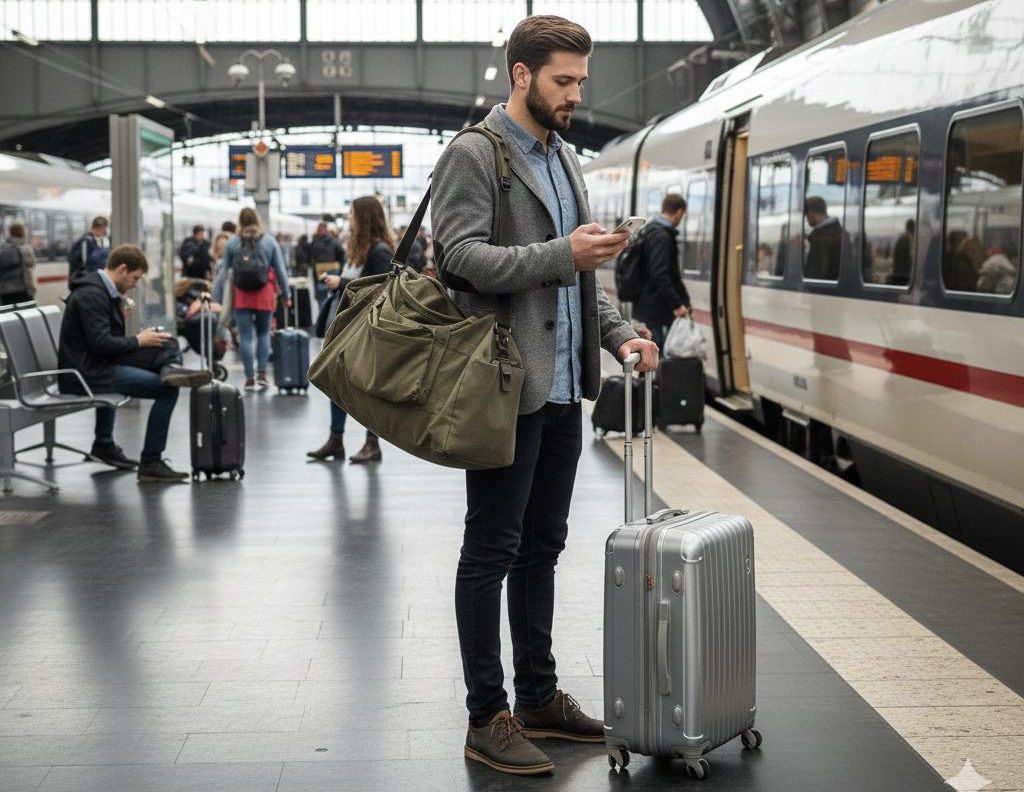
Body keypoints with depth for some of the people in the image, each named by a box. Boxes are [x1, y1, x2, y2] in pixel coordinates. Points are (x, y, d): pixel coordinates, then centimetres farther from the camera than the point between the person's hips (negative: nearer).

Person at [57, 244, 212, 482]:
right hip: (87, 374, -10)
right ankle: (150, 463, -10)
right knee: (168, 390, -16)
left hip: (99, 364, 10)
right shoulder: (91, 294, -17)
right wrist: (138, 341, -11)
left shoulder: (102, 289, 14)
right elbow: (100, 343, -23)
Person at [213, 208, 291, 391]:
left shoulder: (232, 243, 2)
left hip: (242, 295, 0)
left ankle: (250, 378, 3)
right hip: (264, 293, 1)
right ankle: (262, 374, 7)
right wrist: (286, 294, 13)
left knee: (246, 336, 3)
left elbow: (224, 272, 2)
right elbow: (280, 270, 4)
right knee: (263, 333, 15)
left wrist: (217, 299, 6)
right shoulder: (269, 241, 3)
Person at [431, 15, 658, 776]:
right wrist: (560, 254, -23)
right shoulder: (473, 155, -8)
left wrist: (619, 335, 7)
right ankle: (487, 719, 7)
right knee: (492, 552, -1)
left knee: (542, 547, 15)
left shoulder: (566, 161, 17)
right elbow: (462, 256, -18)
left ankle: (539, 697, 25)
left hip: (562, 389, 8)